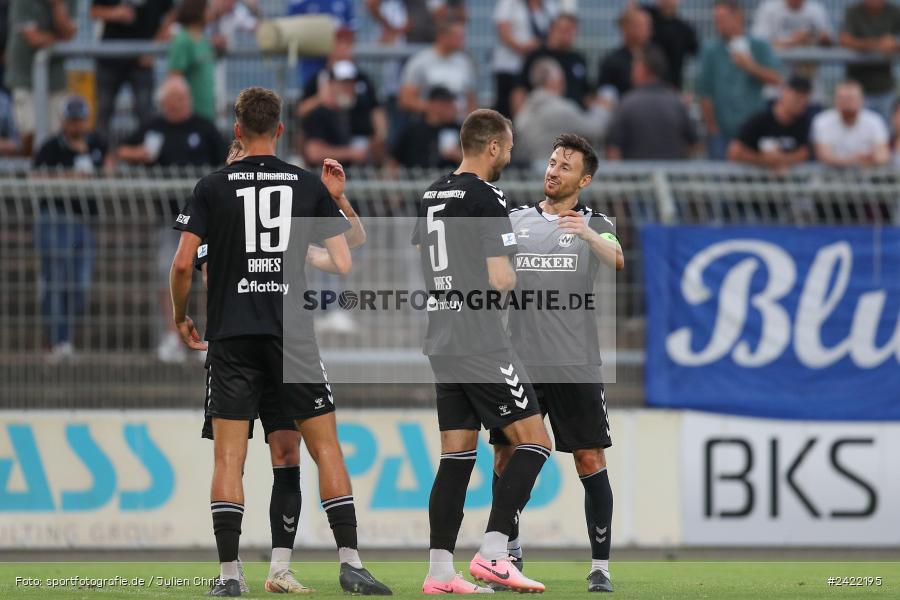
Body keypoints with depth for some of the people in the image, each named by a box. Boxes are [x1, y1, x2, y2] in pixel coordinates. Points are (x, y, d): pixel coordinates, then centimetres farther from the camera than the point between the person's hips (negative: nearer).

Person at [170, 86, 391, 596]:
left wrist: (181, 318, 14)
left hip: (231, 337, 0)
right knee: (326, 446, 5)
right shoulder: (311, 186, 4)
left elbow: (183, 263, -3)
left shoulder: (213, 187, 2)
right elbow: (343, 265, 2)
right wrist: (336, 201, 18)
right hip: (293, 330, 0)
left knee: (228, 457, 1)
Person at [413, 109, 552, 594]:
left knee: (456, 456, 9)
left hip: (441, 344, 9)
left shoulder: (432, 196, 13)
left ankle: (439, 571, 5)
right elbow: (500, 279, -16)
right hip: (482, 344, -9)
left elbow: (420, 266, 22)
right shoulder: (485, 198, -12)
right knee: (533, 441, -4)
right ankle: (492, 554, -13)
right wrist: (516, 278, 5)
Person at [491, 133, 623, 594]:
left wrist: (588, 235, -34)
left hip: (575, 366, -2)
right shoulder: (515, 221, 12)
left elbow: (617, 261, -14)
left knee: (591, 462, -5)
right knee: (506, 459, 3)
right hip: (519, 361, 2)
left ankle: (600, 567, 0)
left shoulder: (594, 225, 6)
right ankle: (509, 552, 20)